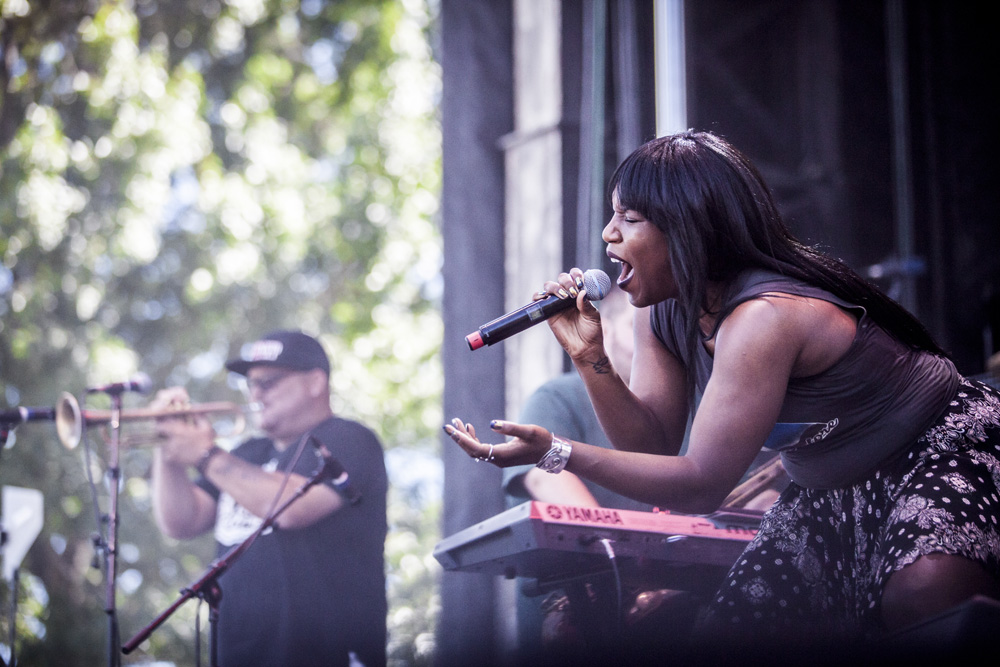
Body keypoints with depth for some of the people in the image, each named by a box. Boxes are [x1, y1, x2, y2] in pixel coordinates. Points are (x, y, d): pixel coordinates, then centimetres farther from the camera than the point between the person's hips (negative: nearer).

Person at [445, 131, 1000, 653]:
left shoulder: (762, 317, -31)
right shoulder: (664, 318, -1)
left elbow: (701, 485, -29)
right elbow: (654, 446, -3)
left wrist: (555, 453, -34)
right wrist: (590, 359, -18)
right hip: (829, 489, 8)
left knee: (922, 591, -38)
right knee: (727, 633, -5)